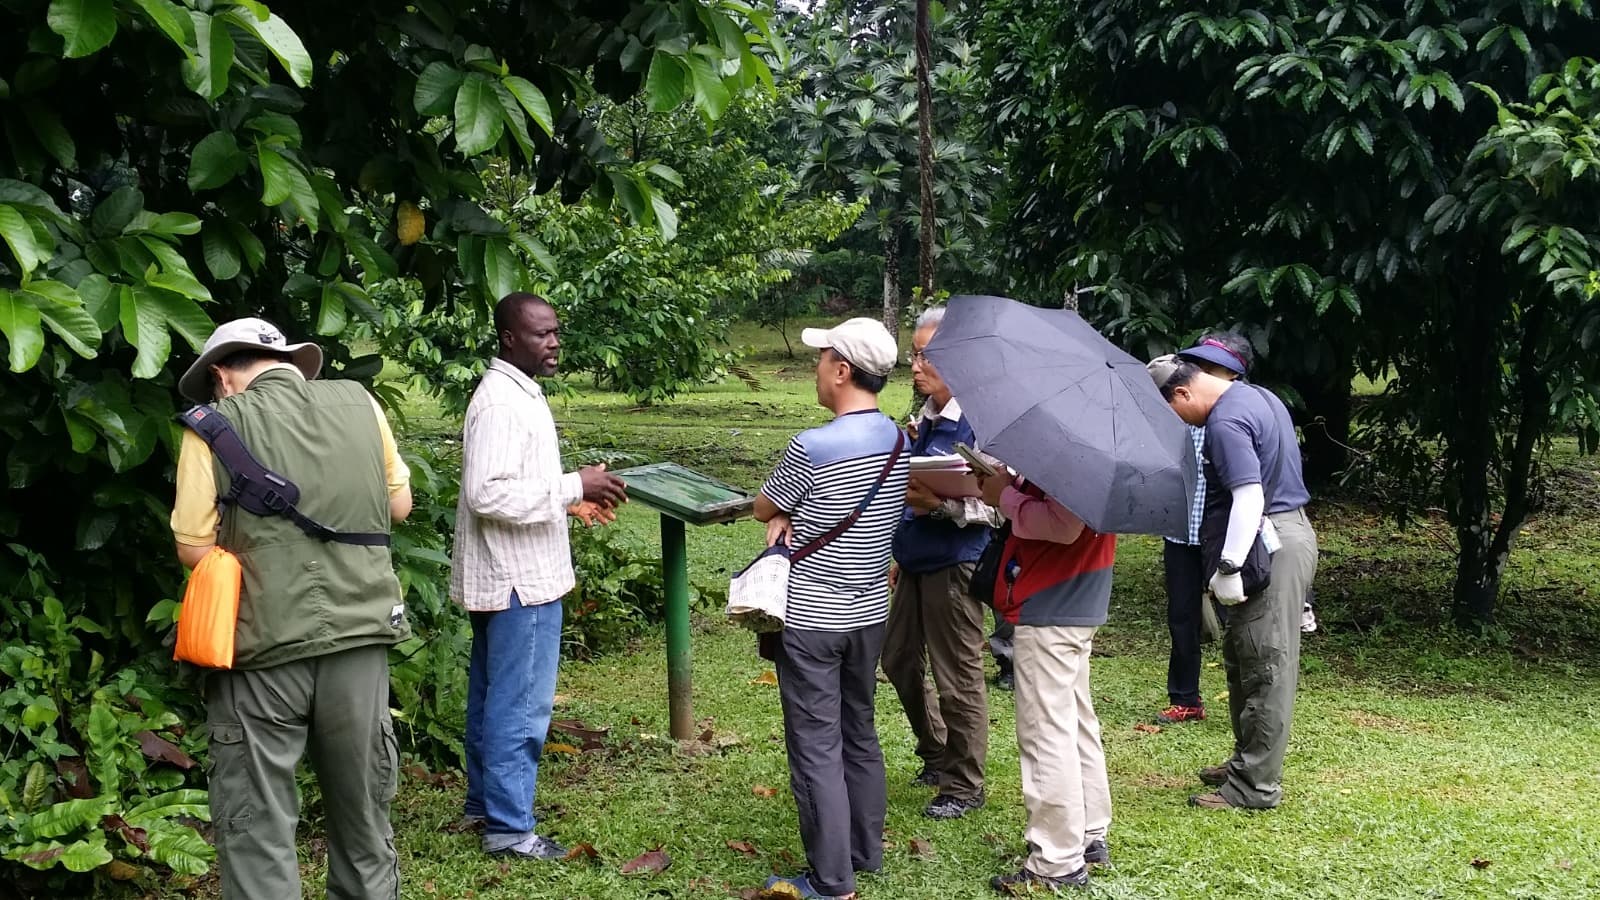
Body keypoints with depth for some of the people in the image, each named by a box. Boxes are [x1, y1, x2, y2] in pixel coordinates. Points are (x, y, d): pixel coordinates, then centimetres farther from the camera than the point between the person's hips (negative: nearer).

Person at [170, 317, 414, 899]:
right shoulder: (359, 403, 4)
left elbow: (194, 548, -6)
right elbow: (400, 505, 12)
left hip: (266, 648, -3)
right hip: (360, 633, 4)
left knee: (257, 819, 6)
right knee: (364, 807, 18)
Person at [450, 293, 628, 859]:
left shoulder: (517, 393, 13)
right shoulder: (502, 403, -20)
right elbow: (487, 494, -28)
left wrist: (573, 497, 11)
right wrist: (572, 487, -23)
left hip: (506, 577, 11)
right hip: (519, 580, -11)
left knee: (493, 696, 18)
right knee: (521, 705, -5)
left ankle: (484, 802, 30)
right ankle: (509, 827, 2)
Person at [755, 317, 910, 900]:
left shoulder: (812, 448, -20)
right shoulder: (898, 441, 2)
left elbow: (762, 508, -4)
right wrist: (791, 518, -4)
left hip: (811, 620, -7)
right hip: (870, 614, 7)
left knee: (816, 748, -1)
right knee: (859, 733, 19)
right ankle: (865, 852, 29)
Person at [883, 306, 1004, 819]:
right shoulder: (926, 418, 9)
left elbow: (995, 505, -19)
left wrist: (938, 504, -29)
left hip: (954, 565, -9)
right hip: (916, 561, 9)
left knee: (957, 679, 2)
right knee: (899, 662, 18)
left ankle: (963, 785, 17)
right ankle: (937, 755, 37)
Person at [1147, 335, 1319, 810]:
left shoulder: (1226, 423, -19)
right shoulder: (1258, 397, 14)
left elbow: (1249, 496, -28)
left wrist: (1228, 566, -27)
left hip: (1269, 548, -11)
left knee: (1264, 670, -5)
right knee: (1242, 660, 19)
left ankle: (1255, 786, 0)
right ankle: (1247, 761, 29)